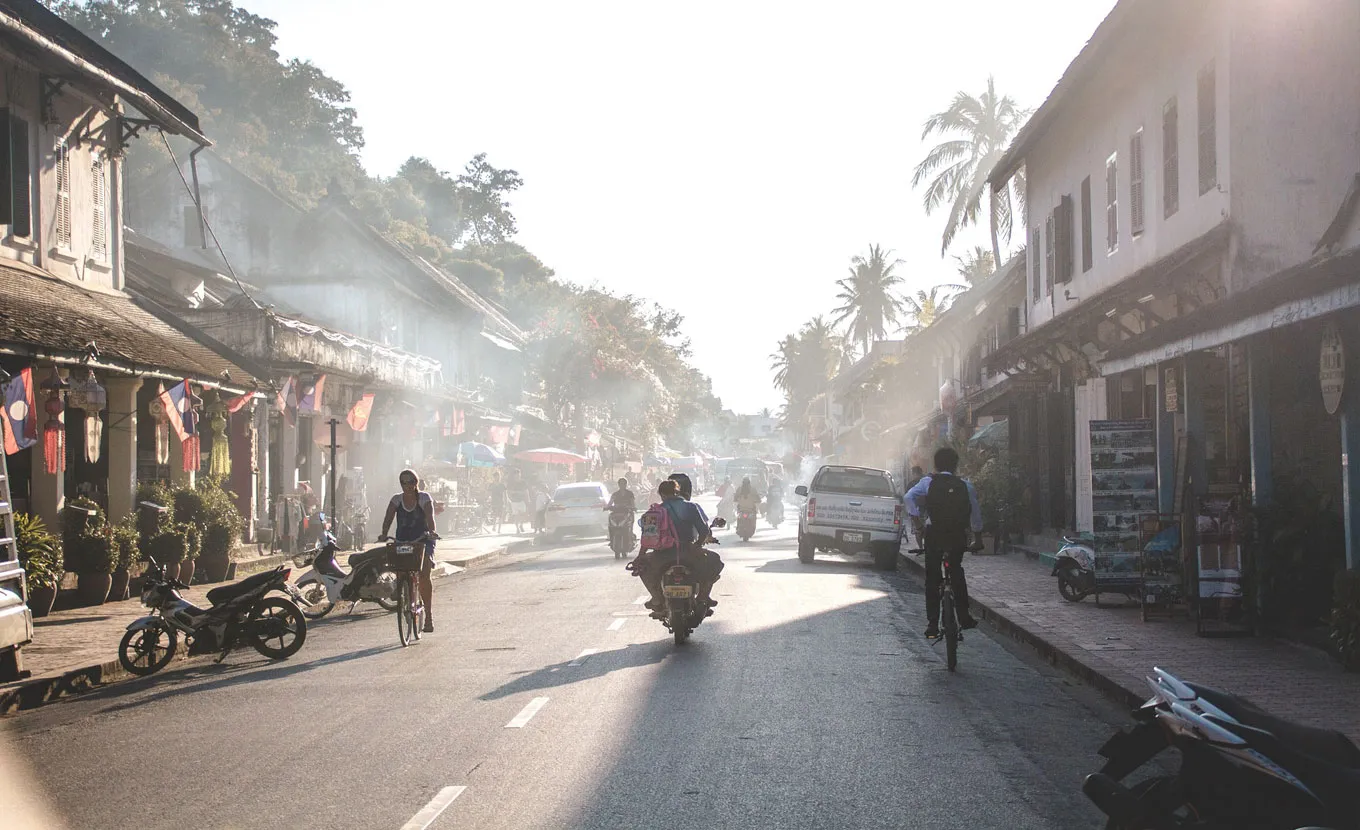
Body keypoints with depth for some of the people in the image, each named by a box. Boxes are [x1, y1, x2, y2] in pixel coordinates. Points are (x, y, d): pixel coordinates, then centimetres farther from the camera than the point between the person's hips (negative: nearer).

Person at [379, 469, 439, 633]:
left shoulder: (424, 498, -1)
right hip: (402, 541, 3)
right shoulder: (396, 499, 6)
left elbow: (430, 516, -16)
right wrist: (384, 533, -25)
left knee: (424, 575, -18)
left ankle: (429, 615, -12)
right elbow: (388, 518, -6)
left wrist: (431, 532, -36)